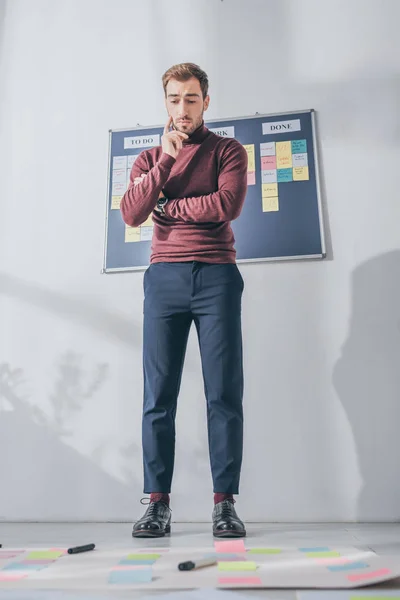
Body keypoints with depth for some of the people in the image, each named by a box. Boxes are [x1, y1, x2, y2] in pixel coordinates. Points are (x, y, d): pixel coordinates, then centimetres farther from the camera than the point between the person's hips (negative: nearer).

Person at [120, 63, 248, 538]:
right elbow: (131, 214, 3)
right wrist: (166, 160, -4)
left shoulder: (228, 150, 13)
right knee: (159, 396, -2)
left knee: (223, 393, -4)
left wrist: (166, 206, 2)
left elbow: (227, 205, -7)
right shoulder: (148, 158, 21)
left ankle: (224, 503, 4)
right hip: (164, 276, 2)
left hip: (216, 276, -2)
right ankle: (158, 504, 5)